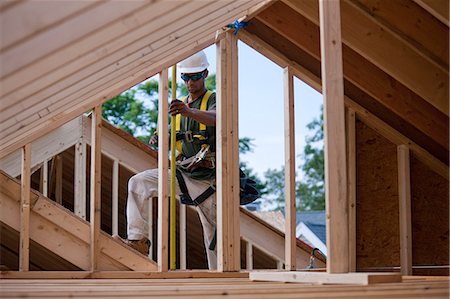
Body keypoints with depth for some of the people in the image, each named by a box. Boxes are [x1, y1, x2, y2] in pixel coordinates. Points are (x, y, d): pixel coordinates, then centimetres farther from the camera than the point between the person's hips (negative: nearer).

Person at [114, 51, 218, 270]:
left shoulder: (213, 100, -4)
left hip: (206, 178, -5)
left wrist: (189, 112, -49)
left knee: (214, 233, -2)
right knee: (138, 183, -15)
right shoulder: (181, 104, 15)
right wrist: (161, 139, -2)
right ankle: (138, 240, -17)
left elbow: (214, 118, -29)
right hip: (182, 173, 5)